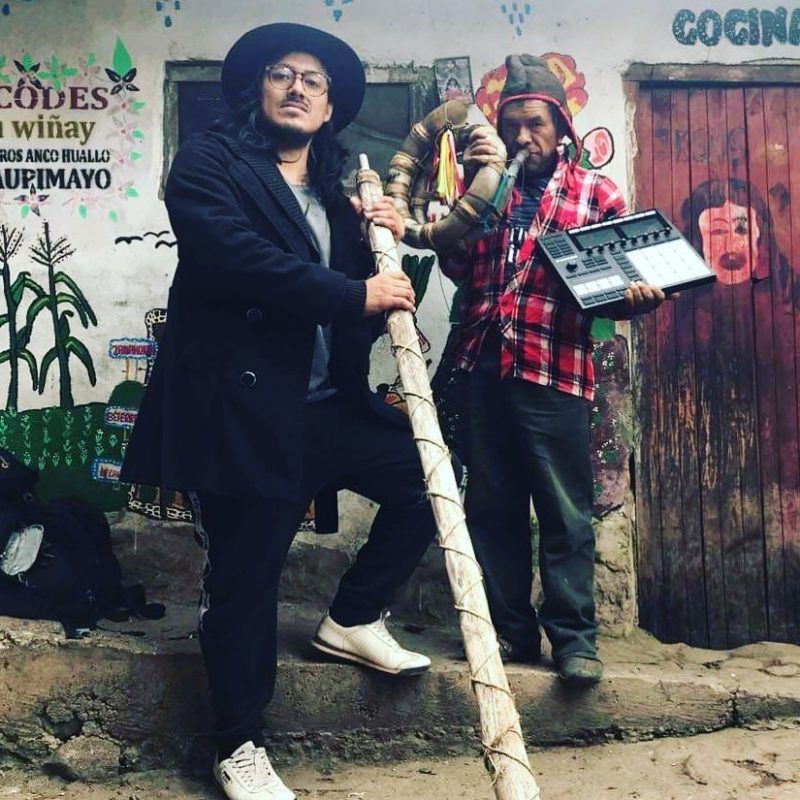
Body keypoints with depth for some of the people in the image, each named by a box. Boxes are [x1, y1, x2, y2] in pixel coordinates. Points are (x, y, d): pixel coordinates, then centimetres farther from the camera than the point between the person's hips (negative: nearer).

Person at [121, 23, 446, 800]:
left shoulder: (336, 187, 17)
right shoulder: (209, 162, -2)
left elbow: (367, 280, 19)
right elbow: (235, 255, -21)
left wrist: (384, 241, 0)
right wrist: (355, 295, -22)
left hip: (328, 401, 7)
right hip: (242, 403, -7)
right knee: (246, 575, 1)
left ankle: (352, 619, 20)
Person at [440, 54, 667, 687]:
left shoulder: (596, 194, 10)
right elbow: (455, 264, 4)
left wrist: (640, 297, -14)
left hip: (555, 375, -3)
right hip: (483, 369, 4)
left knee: (565, 514, 0)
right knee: (493, 508, 10)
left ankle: (574, 635, 12)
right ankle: (512, 629, 22)